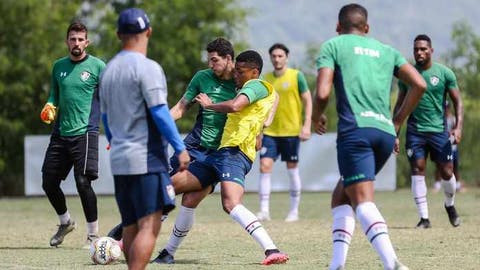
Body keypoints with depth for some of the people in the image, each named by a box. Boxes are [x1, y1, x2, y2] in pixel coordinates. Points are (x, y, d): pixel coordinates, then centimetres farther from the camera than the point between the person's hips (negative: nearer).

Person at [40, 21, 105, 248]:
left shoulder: (97, 66, -2)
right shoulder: (59, 66, 12)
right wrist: (49, 108, 0)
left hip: (85, 133, -5)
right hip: (60, 133, 6)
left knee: (83, 181, -15)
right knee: (48, 182, 6)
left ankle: (93, 234, -2)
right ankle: (65, 222, 32)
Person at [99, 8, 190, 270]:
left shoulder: (108, 69, 13)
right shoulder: (147, 68, -11)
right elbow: (160, 112, -15)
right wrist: (180, 148, -10)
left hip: (119, 160, 8)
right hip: (147, 159, -8)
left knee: (130, 228, 11)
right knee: (149, 226, -11)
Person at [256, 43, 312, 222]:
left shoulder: (296, 76, -3)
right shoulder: (266, 78, 8)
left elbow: (307, 101, -2)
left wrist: (307, 126, -11)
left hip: (291, 131, -3)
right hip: (270, 132, 3)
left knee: (292, 169, 4)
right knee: (265, 167, -9)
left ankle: (294, 211, 14)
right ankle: (264, 211, -7)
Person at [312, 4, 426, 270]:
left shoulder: (332, 46, 10)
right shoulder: (386, 50, 23)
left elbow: (322, 93, -2)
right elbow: (419, 84, 12)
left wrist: (316, 118, 18)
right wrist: (397, 122, 21)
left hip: (355, 130, -5)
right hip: (385, 133, 5)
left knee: (362, 200, -13)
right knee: (341, 194, 20)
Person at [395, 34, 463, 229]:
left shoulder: (444, 73, -1)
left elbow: (457, 101, 3)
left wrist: (458, 127, -11)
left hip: (439, 130, -1)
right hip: (415, 131, 1)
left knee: (447, 173, 0)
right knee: (417, 171, -9)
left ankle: (450, 205, 31)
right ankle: (424, 218, -5)